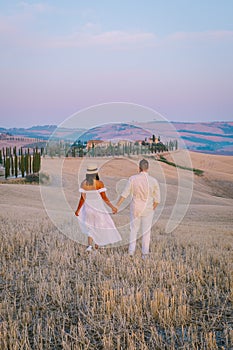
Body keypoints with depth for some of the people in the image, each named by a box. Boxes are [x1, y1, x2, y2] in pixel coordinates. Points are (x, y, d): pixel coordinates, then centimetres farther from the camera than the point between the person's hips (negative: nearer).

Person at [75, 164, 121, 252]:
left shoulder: (83, 183, -9)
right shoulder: (99, 183, -18)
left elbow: (82, 198, -8)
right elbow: (104, 198, -17)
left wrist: (78, 210, 2)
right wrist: (112, 207, -9)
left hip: (88, 208, 3)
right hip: (99, 208, -3)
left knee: (90, 226, 20)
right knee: (100, 224, 22)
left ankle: (90, 245, 4)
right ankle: (97, 243, 36)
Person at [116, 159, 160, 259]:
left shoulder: (133, 179, -11)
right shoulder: (153, 181, -8)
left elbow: (124, 194, -11)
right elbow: (157, 199, -4)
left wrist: (116, 206, -6)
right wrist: (152, 209, 11)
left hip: (135, 209, 0)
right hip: (148, 210, 0)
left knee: (134, 230, 16)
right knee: (146, 232, 10)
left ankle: (131, 250, 14)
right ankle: (145, 253, 11)